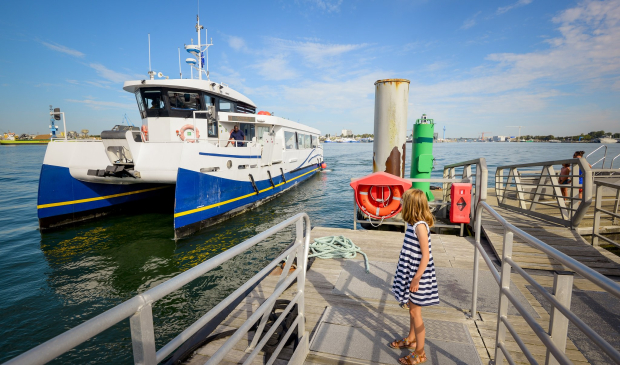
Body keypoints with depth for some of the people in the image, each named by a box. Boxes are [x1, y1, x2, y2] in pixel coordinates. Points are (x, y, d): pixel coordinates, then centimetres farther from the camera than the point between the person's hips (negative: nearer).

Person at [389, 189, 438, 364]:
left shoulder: (420, 226, -23)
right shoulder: (413, 224, 5)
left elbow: (426, 255, -23)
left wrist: (417, 278, -20)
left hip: (418, 274, -9)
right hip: (410, 272, 9)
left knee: (415, 311, 3)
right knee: (412, 308, 22)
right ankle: (411, 340, 40)